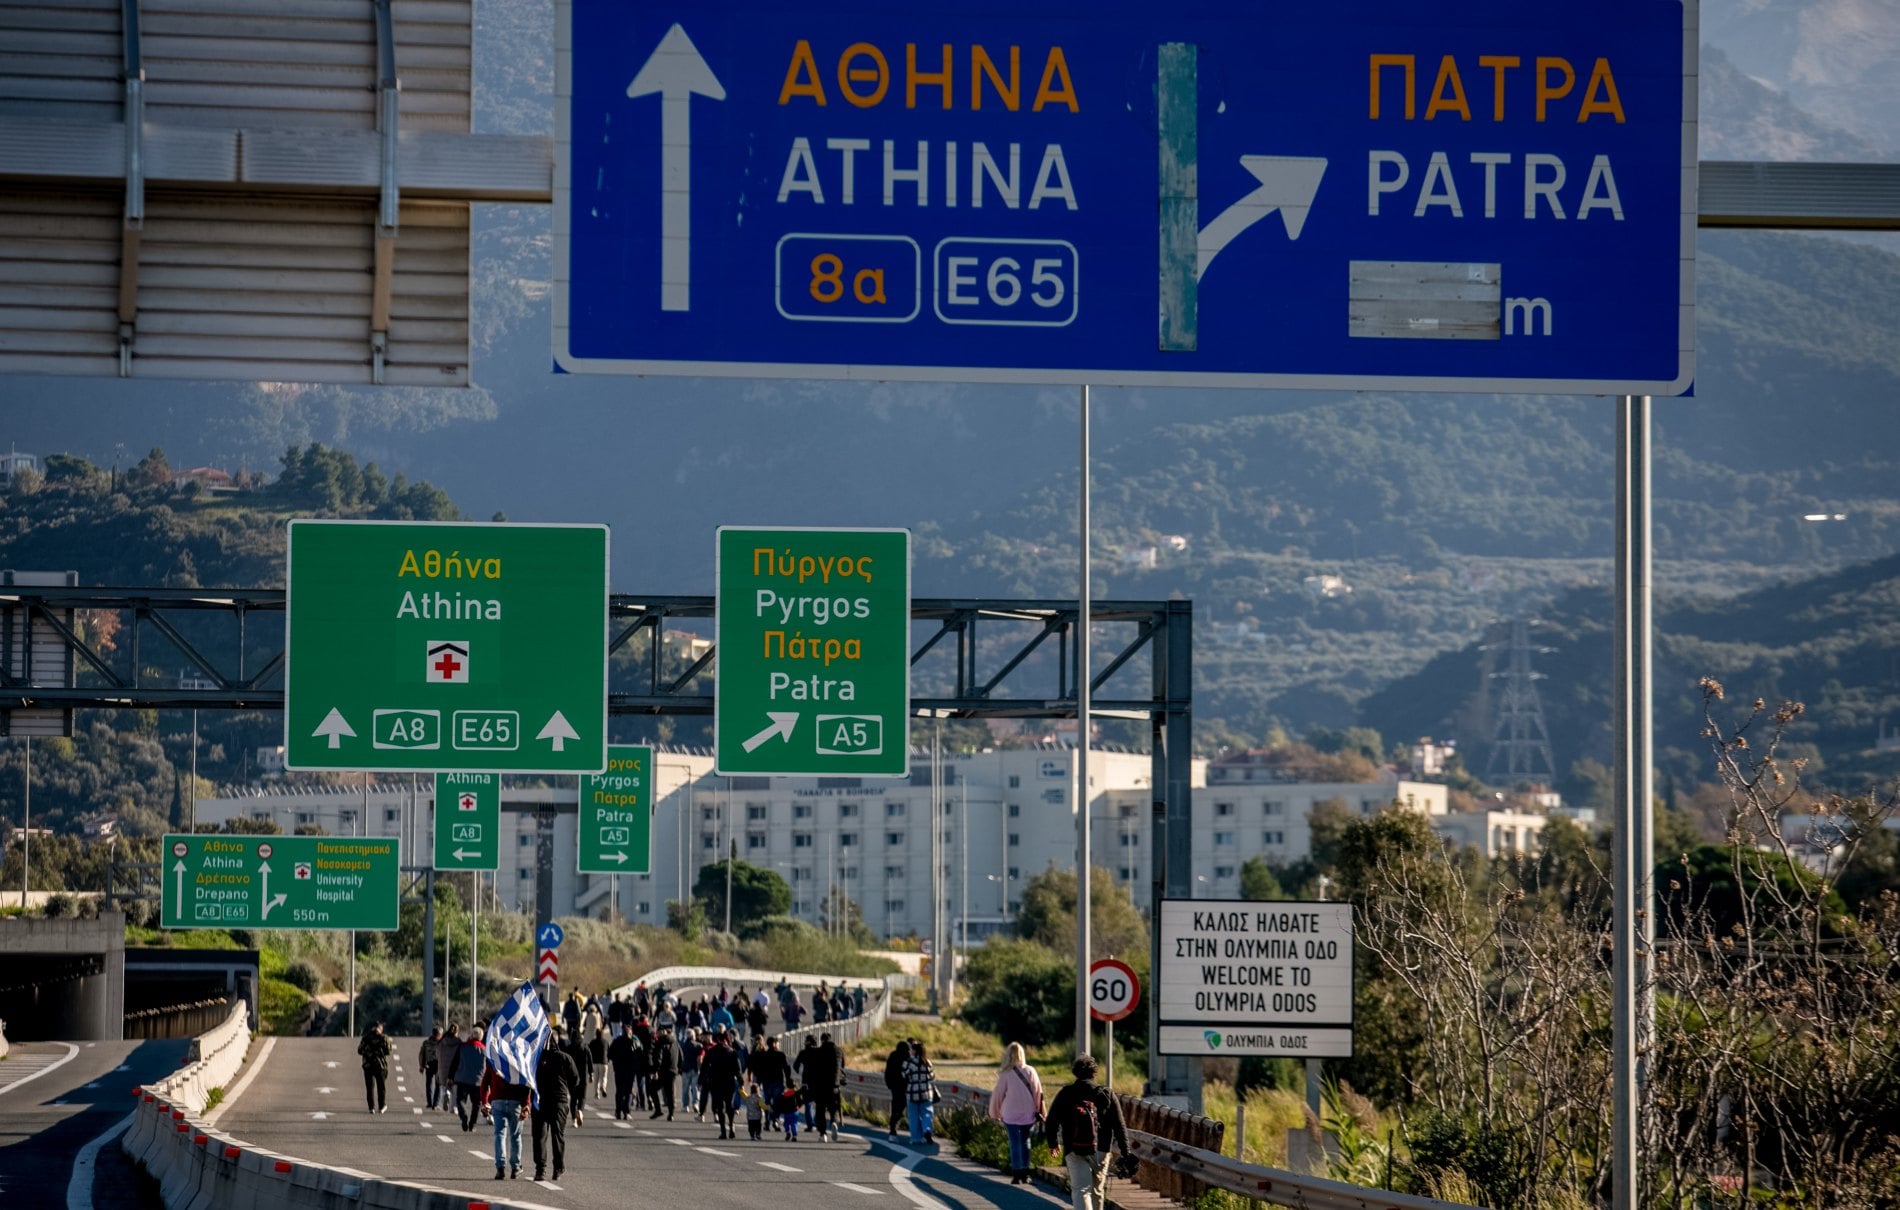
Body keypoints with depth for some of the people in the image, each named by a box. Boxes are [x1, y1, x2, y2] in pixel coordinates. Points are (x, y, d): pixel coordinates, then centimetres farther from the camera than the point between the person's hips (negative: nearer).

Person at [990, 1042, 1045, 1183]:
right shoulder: (1030, 1071, -1)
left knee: (1015, 1143, 2)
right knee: (1025, 1142, 14)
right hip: (1028, 1114, 3)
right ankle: (1025, 1174, 14)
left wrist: (995, 1113, 13)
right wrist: (1039, 1112, 10)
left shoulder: (1006, 1074, -7)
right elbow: (1038, 1093, 2)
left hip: (1011, 1115, -3)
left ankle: (1016, 1175, -1)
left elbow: (998, 1094, 0)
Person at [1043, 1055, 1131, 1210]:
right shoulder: (1107, 1095, 4)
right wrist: (1126, 1153, 4)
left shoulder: (1065, 1095, 2)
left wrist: (1053, 1143, 24)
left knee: (1080, 1190, -6)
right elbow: (1119, 1127, 1)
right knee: (1097, 1190, 17)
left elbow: (1051, 1123, 6)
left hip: (1074, 1151, -2)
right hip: (1100, 1150, 2)